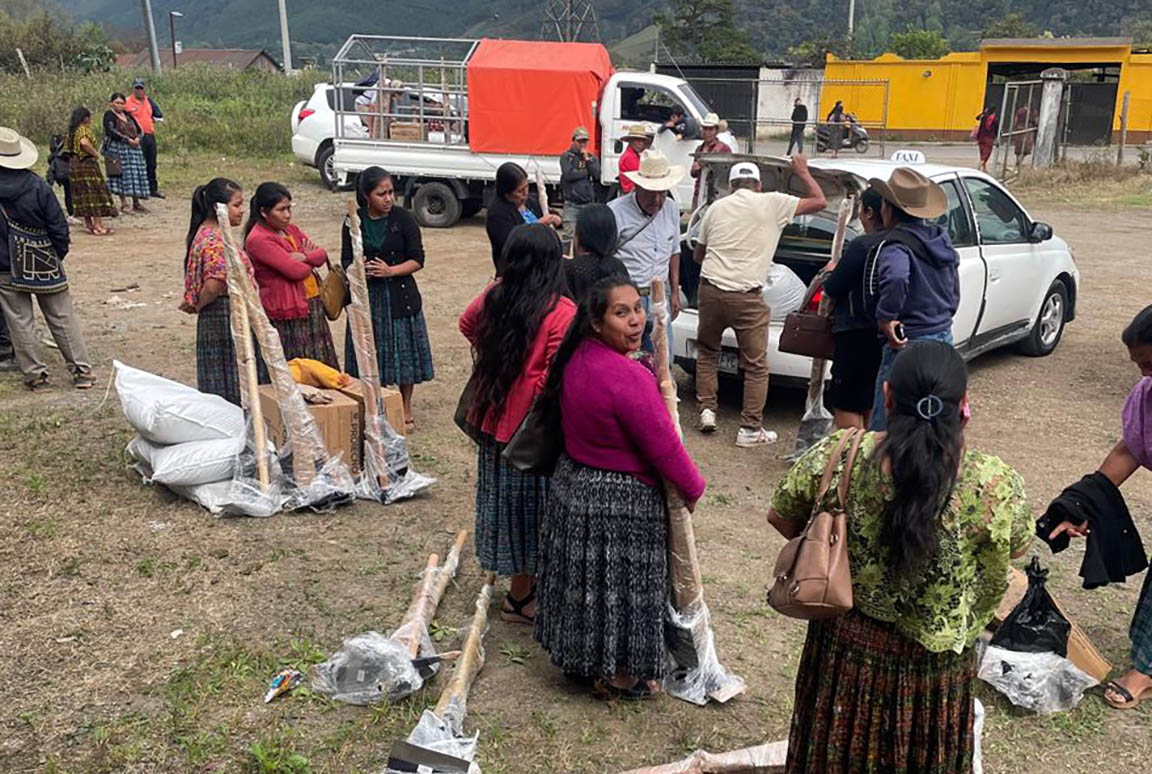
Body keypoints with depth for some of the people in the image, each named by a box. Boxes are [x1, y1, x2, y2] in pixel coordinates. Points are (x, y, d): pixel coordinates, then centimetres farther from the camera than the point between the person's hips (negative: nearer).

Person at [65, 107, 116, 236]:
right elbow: (84, 142, -31)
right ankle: (98, 226, -8)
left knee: (82, 194, 12)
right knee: (95, 193, -5)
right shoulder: (84, 129, -12)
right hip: (87, 164, -8)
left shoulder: (72, 131, 13)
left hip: (74, 164, 8)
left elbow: (67, 148, 16)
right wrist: (95, 153, -18)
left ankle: (88, 224, 17)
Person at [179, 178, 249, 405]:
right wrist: (197, 306, -13)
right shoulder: (215, 241, -20)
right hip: (226, 316, -10)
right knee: (228, 386, -1)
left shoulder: (205, 232, 11)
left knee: (215, 383, 15)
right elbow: (215, 284, -28)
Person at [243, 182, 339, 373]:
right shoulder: (258, 240, -15)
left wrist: (304, 256, -14)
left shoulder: (290, 229, 12)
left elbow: (322, 254, 7)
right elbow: (296, 271, -20)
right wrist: (311, 259, 0)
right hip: (287, 316, -8)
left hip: (312, 306, 8)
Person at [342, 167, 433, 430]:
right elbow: (346, 262, 4)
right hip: (366, 297, 1)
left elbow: (417, 260, -4)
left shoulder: (403, 218, -4)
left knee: (404, 351, 5)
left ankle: (406, 411, 21)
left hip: (400, 294, -1)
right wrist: (361, 269, -18)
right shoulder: (353, 222, 1)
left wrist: (390, 270, -19)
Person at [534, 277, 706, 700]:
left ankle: (579, 657, 42)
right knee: (618, 585, 10)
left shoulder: (577, 358, -2)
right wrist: (693, 489, -6)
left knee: (583, 577, 23)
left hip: (572, 482, 8)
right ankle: (616, 675, 29)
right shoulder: (629, 378, -29)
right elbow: (664, 447, -22)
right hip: (620, 503, -8)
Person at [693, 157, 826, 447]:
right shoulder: (773, 203, 0)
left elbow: (698, 255, 20)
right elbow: (819, 201, 9)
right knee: (756, 366, 7)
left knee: (706, 351, 24)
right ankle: (750, 429, 9)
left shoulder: (717, 207, 10)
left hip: (711, 290, 3)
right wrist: (803, 173, 23)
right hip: (747, 298, -3)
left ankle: (707, 410, 20)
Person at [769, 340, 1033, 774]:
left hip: (844, 650, 1)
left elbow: (780, 518, -4)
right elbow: (1018, 547, -3)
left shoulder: (838, 456, -22)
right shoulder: (995, 485, -26)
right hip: (933, 667, -1)